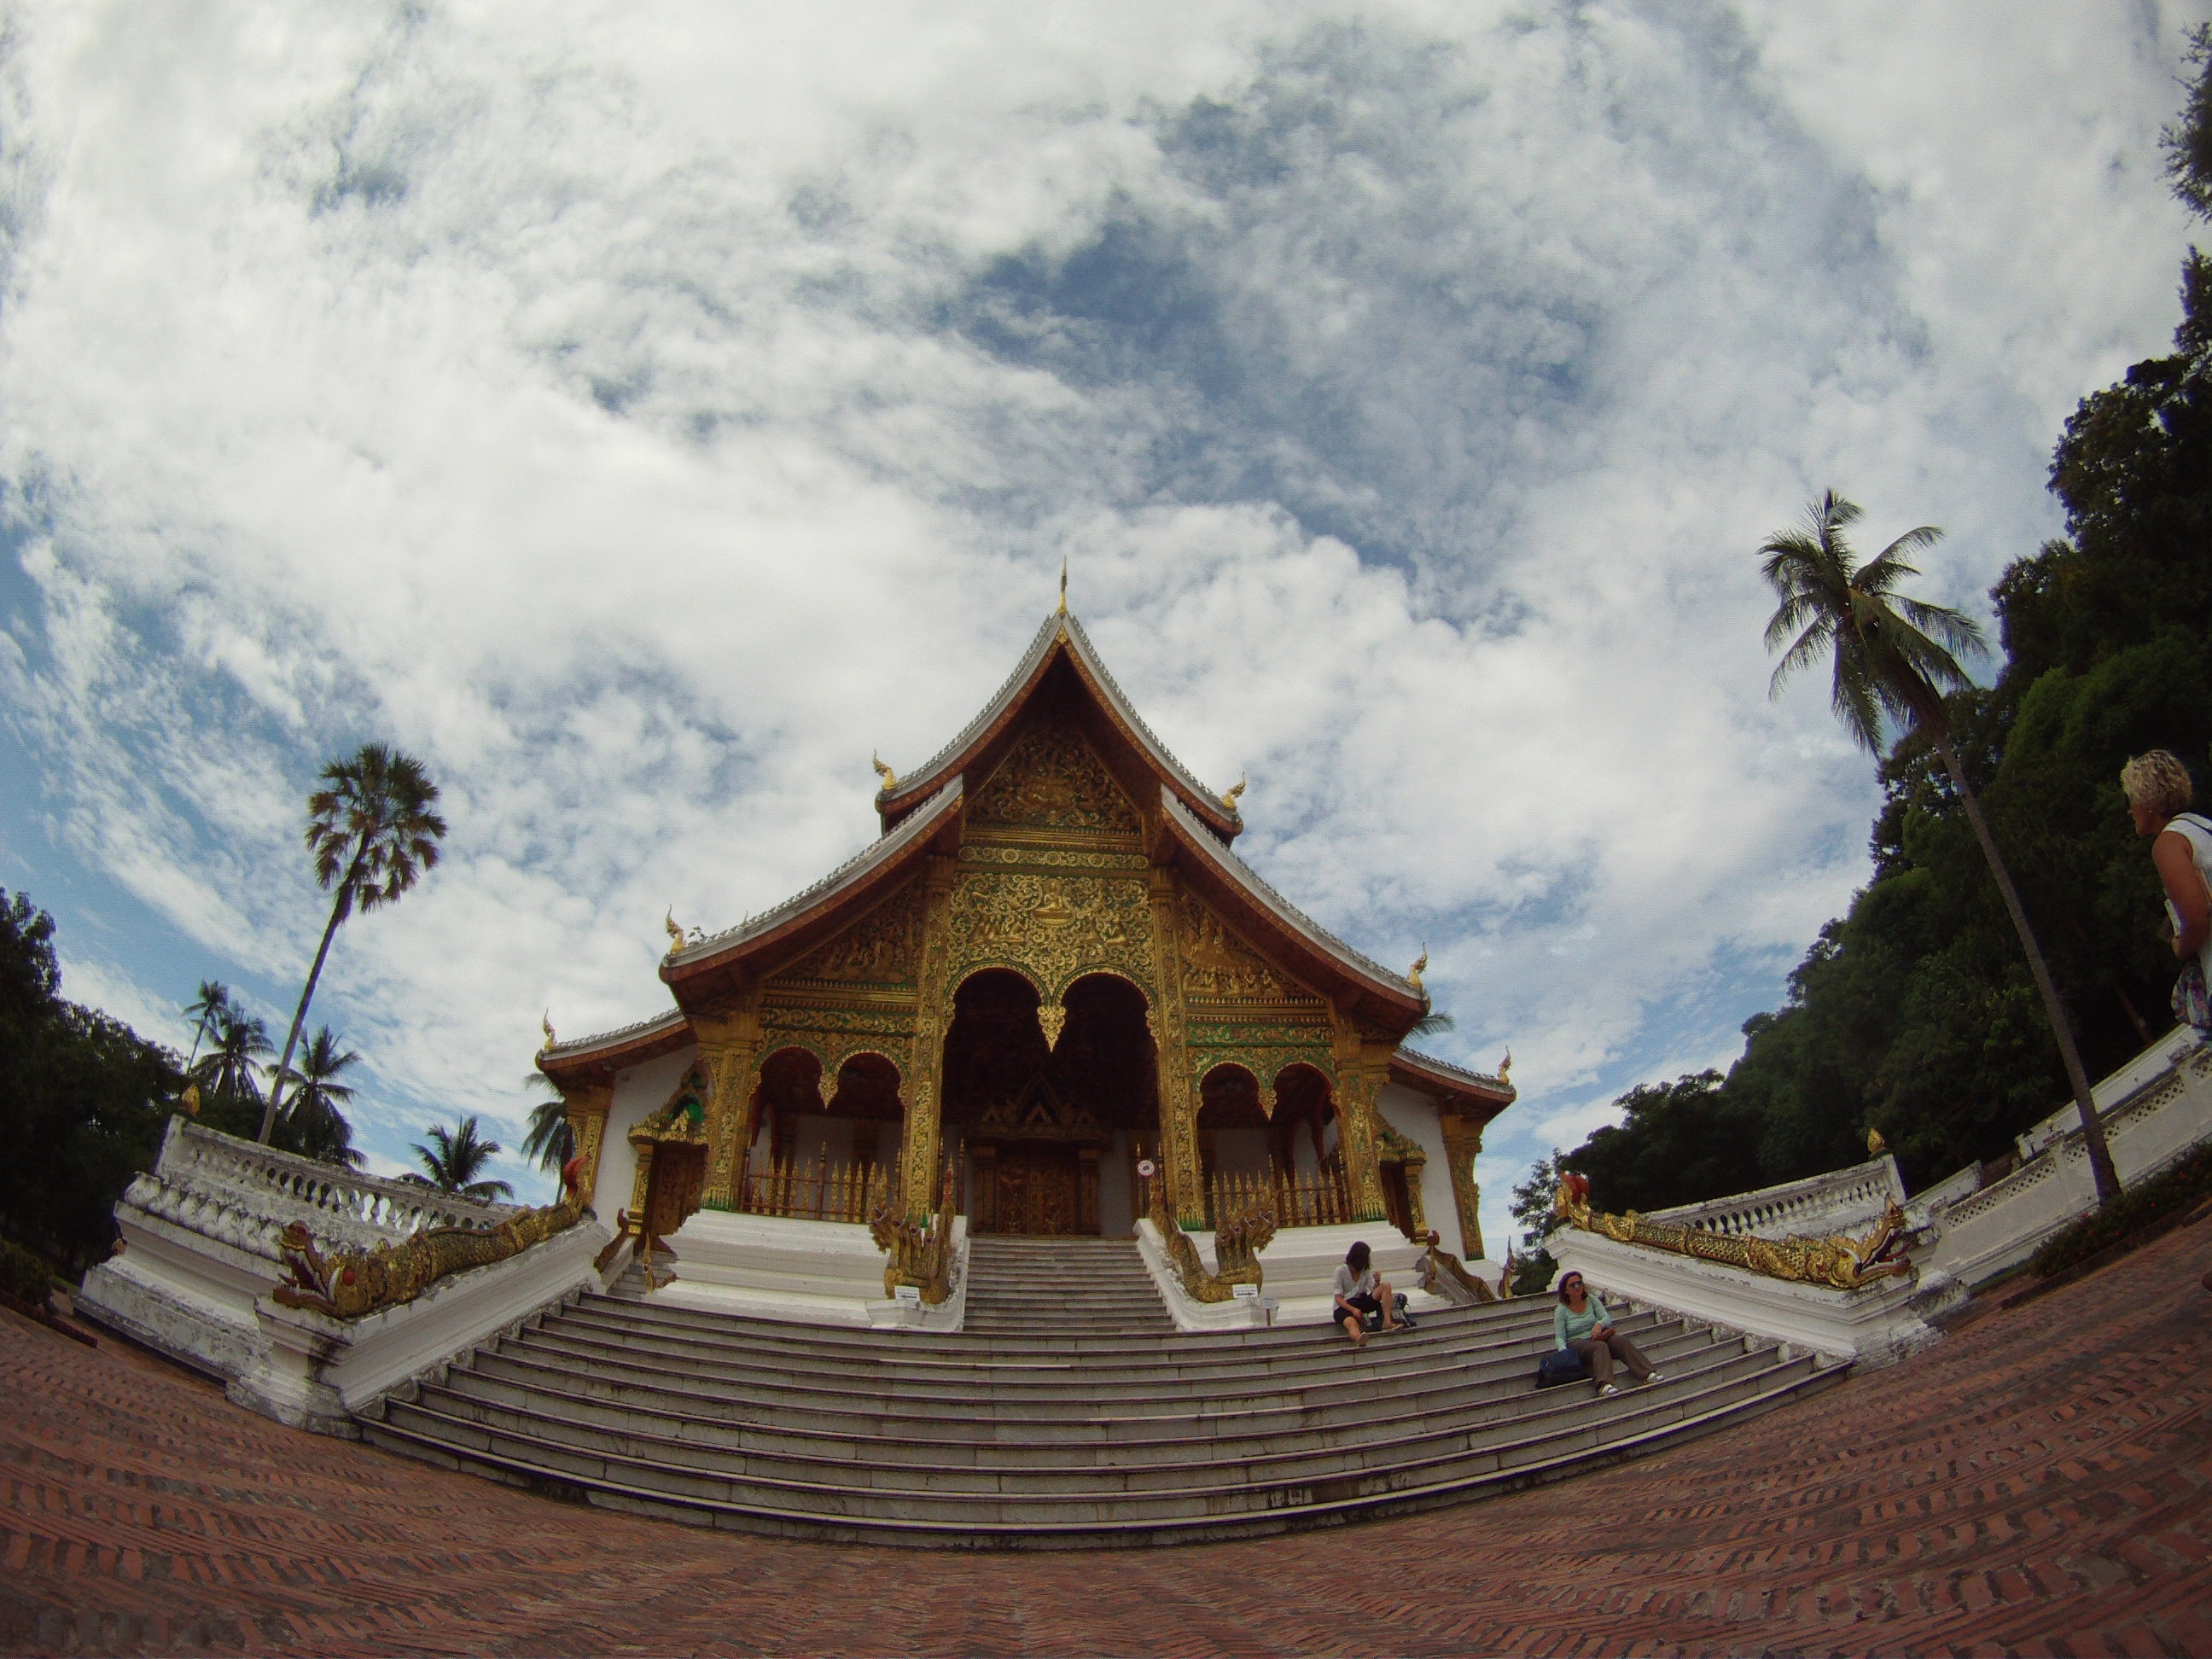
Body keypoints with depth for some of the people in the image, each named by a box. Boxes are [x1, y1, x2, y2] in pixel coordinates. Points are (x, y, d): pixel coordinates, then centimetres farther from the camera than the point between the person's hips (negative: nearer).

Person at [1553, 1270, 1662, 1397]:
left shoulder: (1591, 1300, 13)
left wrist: (1599, 1324, -22)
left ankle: (1647, 1374, -40)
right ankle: (1604, 1386, -58)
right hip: (1576, 1343, -4)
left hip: (1596, 1338, 4)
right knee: (1600, 1346, -36)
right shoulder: (1561, 1310, 2)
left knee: (1620, 1340, -26)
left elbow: (1607, 1318, 2)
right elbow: (1559, 1337, -5)